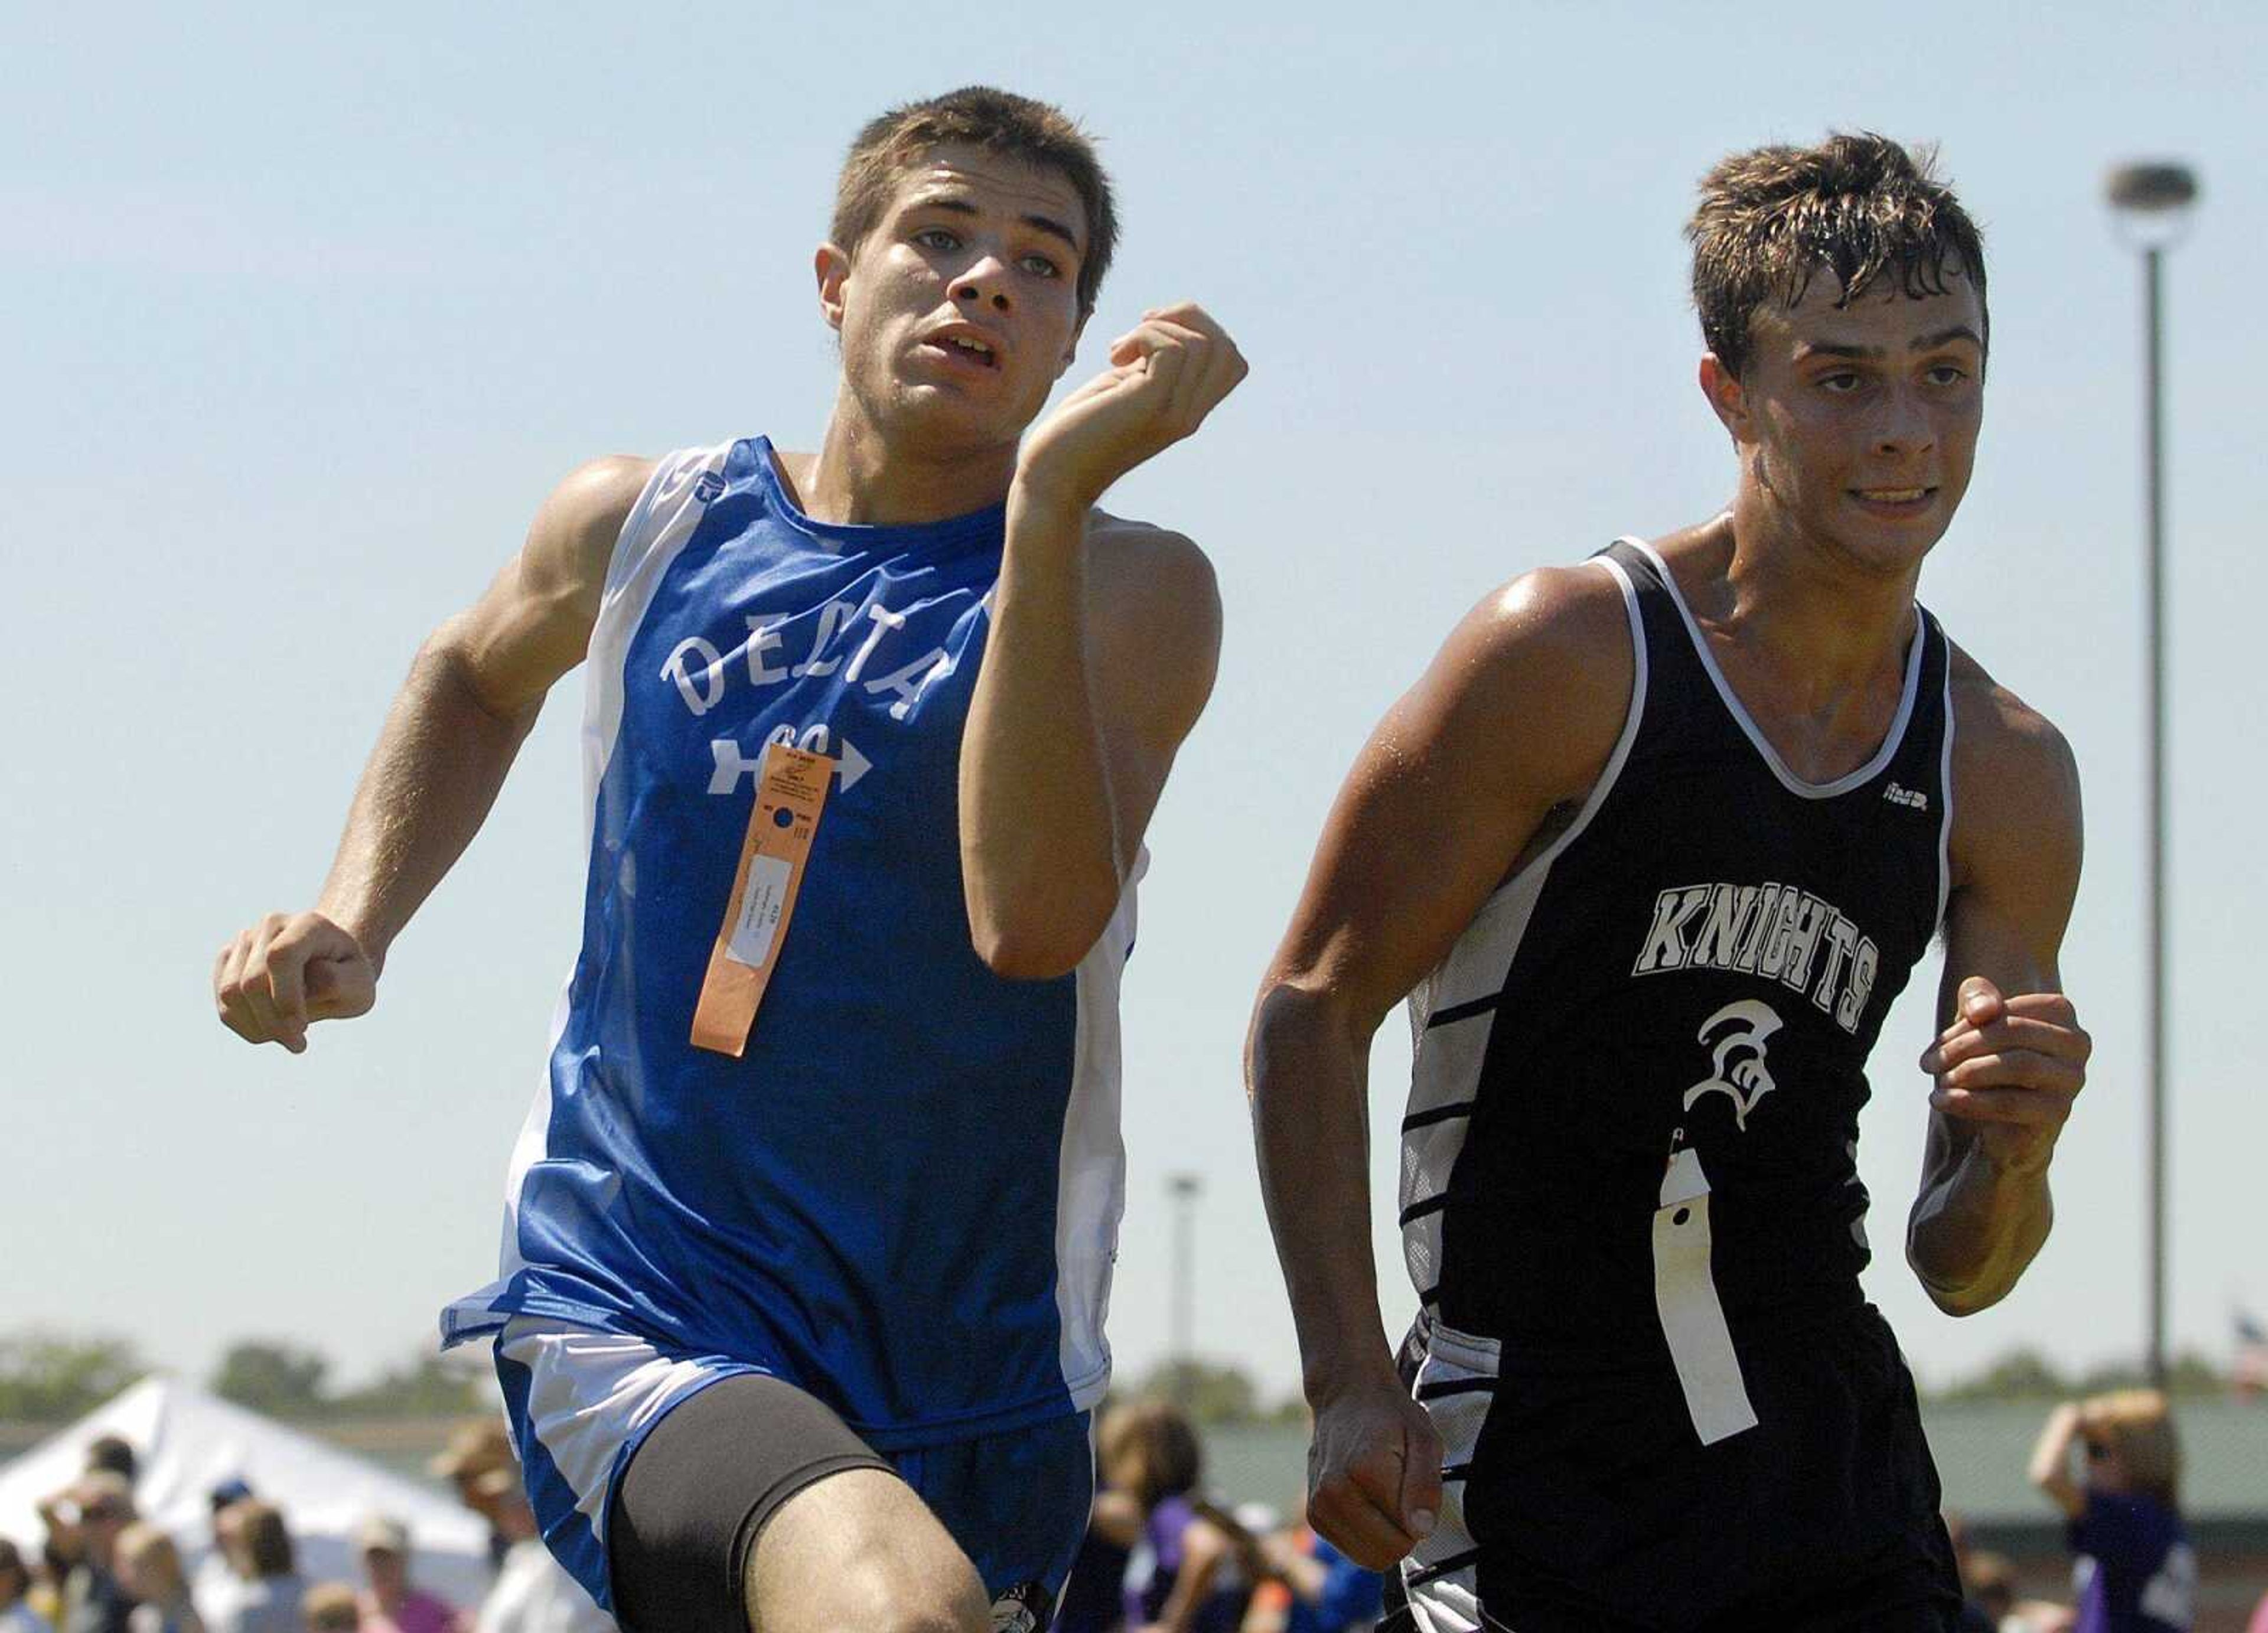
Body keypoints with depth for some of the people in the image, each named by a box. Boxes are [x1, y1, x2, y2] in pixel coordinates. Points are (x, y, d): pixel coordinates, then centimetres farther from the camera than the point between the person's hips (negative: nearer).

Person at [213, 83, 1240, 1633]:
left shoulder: (1131, 589, -5)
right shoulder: (642, 526, 5)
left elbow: (1035, 918, -25)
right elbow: (476, 677, 30)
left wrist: (1054, 498, -30)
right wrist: (355, 922, 15)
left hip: (964, 1383, 1)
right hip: (630, 1315, -1)